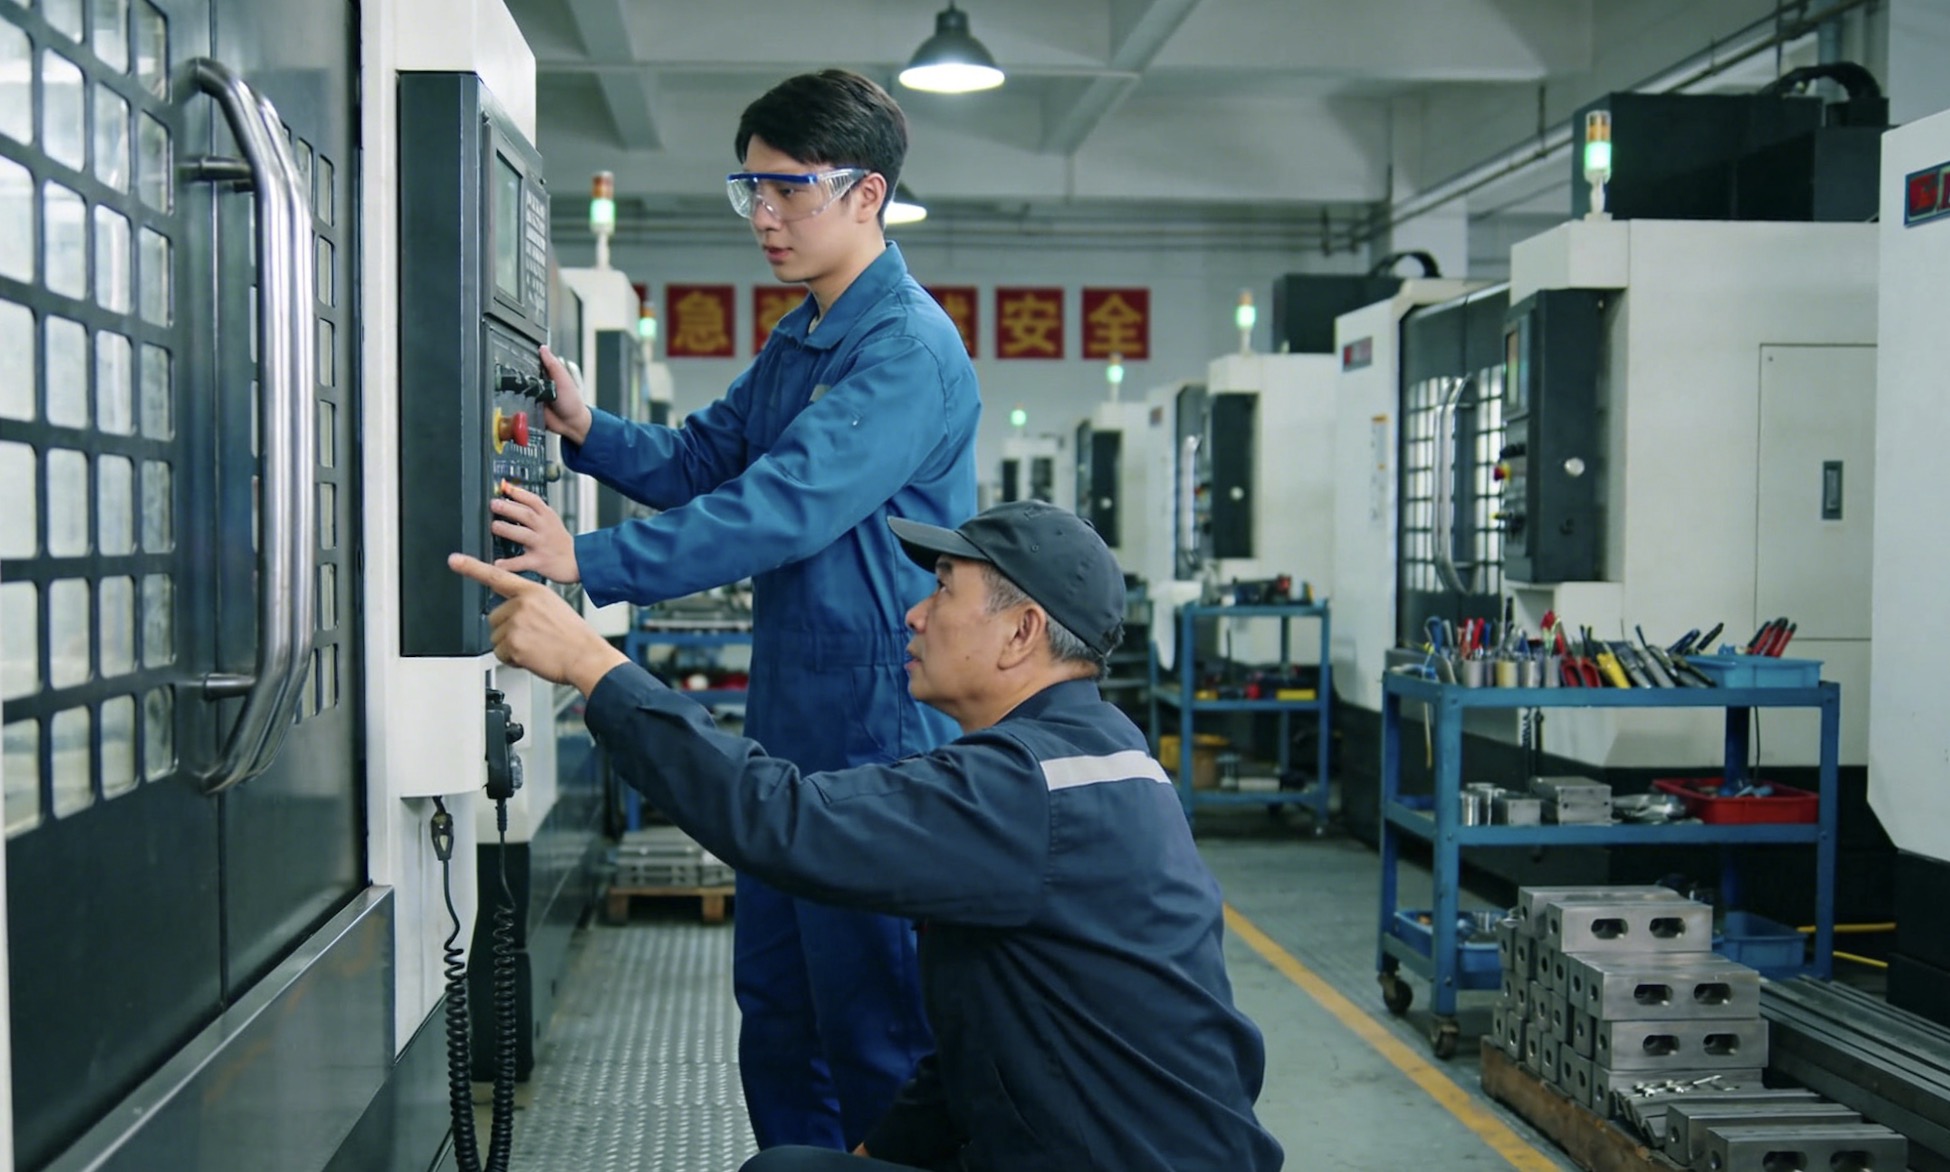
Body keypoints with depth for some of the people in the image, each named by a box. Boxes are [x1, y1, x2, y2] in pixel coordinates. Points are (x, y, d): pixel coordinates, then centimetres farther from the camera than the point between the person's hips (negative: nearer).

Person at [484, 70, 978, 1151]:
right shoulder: (795, 343, 15)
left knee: (872, 1029, 1)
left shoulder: (909, 348, -16)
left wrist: (592, 562, -28)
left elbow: (786, 506, -26)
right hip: (789, 725, 10)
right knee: (775, 1010, 18)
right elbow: (699, 462, 16)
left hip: (878, 729, -9)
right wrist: (587, 431, -3)